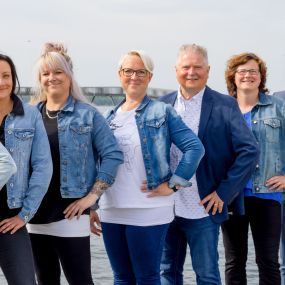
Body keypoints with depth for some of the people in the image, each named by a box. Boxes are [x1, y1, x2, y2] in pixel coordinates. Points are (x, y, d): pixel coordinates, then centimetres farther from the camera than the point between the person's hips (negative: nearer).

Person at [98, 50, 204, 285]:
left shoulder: (161, 112, -2)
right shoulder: (110, 117, 13)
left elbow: (195, 147, -9)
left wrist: (173, 184, -12)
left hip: (148, 213, -5)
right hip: (111, 212, 5)